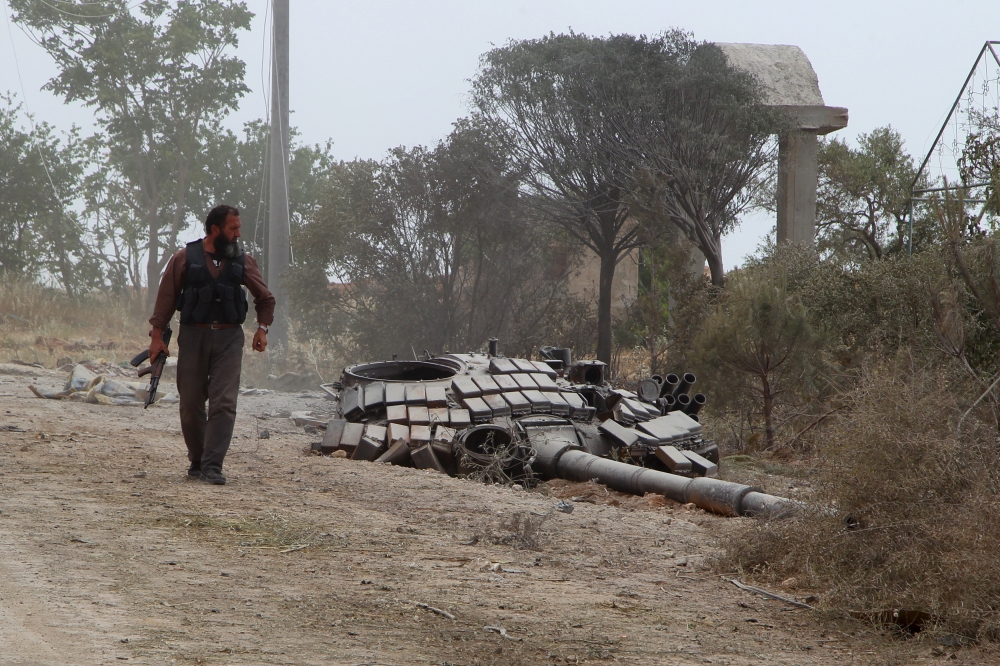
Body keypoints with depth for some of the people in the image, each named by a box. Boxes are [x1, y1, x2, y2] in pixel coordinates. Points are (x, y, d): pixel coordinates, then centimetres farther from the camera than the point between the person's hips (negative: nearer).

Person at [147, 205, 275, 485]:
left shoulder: (242, 261, 7)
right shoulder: (185, 259, 1)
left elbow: (265, 299, 17)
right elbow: (166, 298, 3)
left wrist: (262, 328, 2)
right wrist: (157, 335, -5)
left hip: (229, 338, 1)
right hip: (193, 336, -1)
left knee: (224, 404, -11)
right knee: (191, 404, 5)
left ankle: (212, 467, -14)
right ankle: (197, 462, 20)